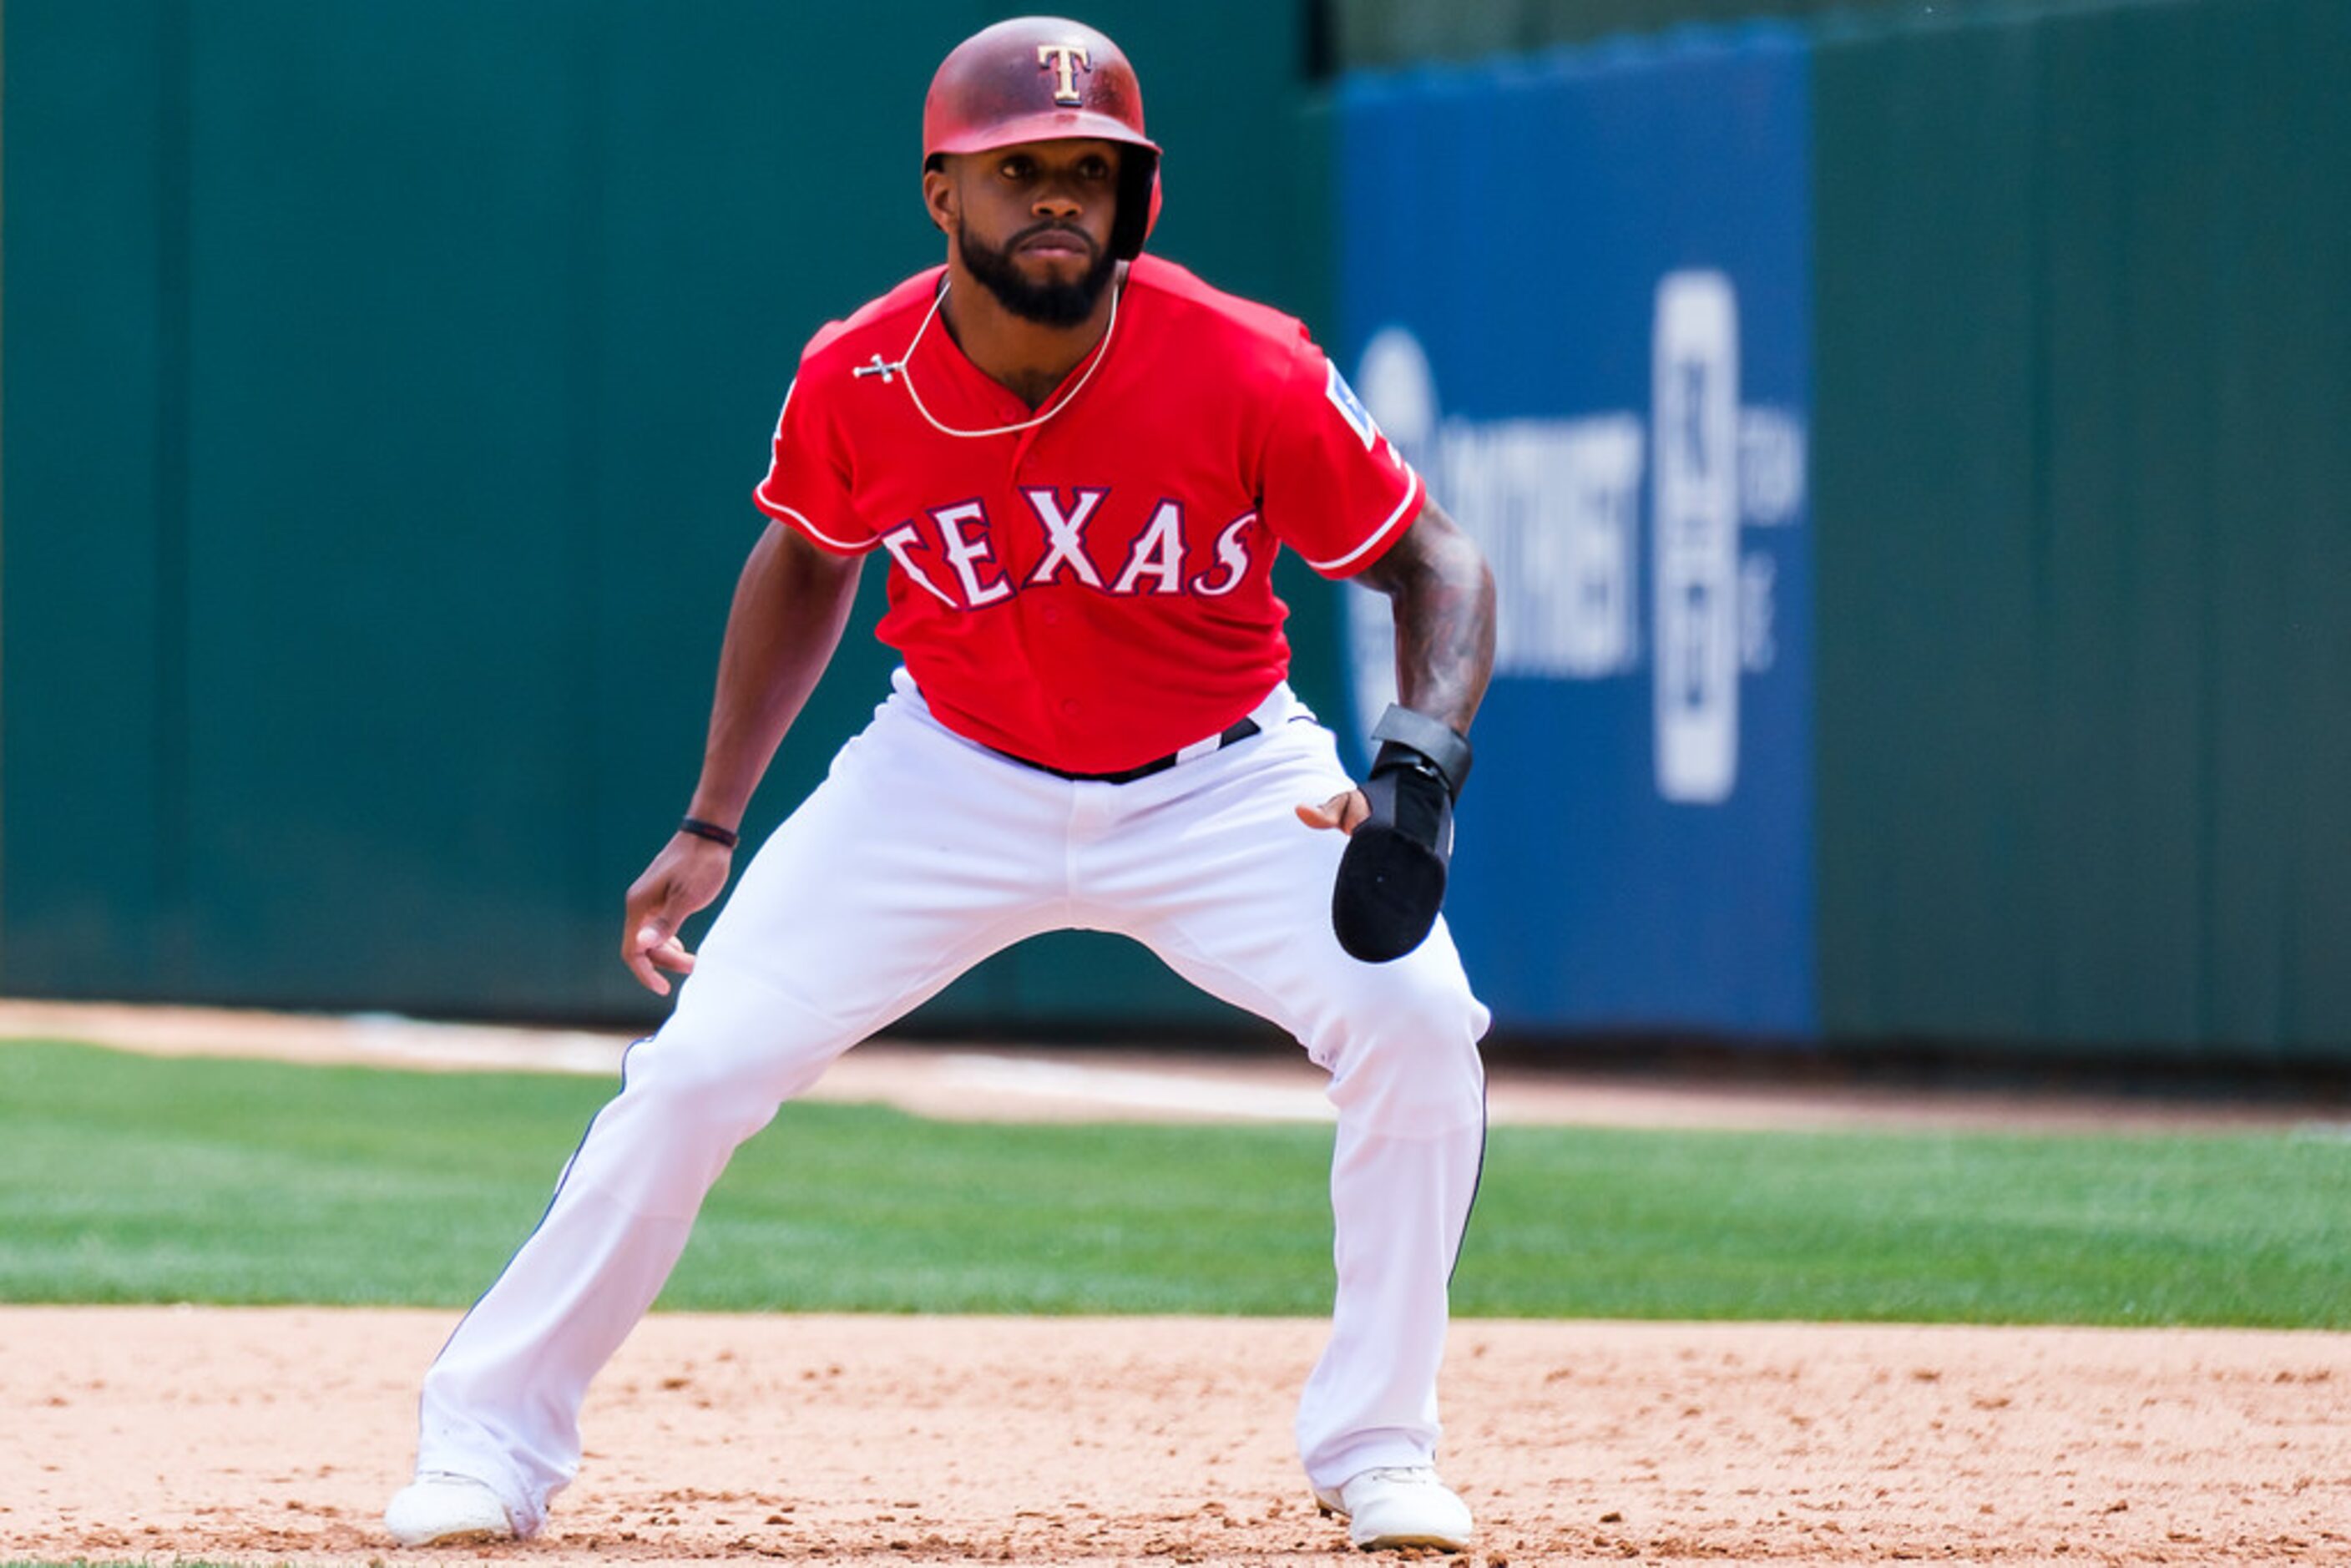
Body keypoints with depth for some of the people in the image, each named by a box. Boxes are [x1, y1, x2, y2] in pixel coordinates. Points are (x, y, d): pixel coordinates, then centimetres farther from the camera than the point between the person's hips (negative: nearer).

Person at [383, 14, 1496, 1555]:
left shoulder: (1247, 374, -24)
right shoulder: (857, 384, -17)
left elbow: (1437, 562, -14)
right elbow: (806, 563, 5)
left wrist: (1425, 759, -33)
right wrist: (711, 825, 5)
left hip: (1216, 780, -1)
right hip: (953, 776, 1)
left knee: (1415, 1015, -25)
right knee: (696, 1069, -10)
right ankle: (489, 1443, 6)